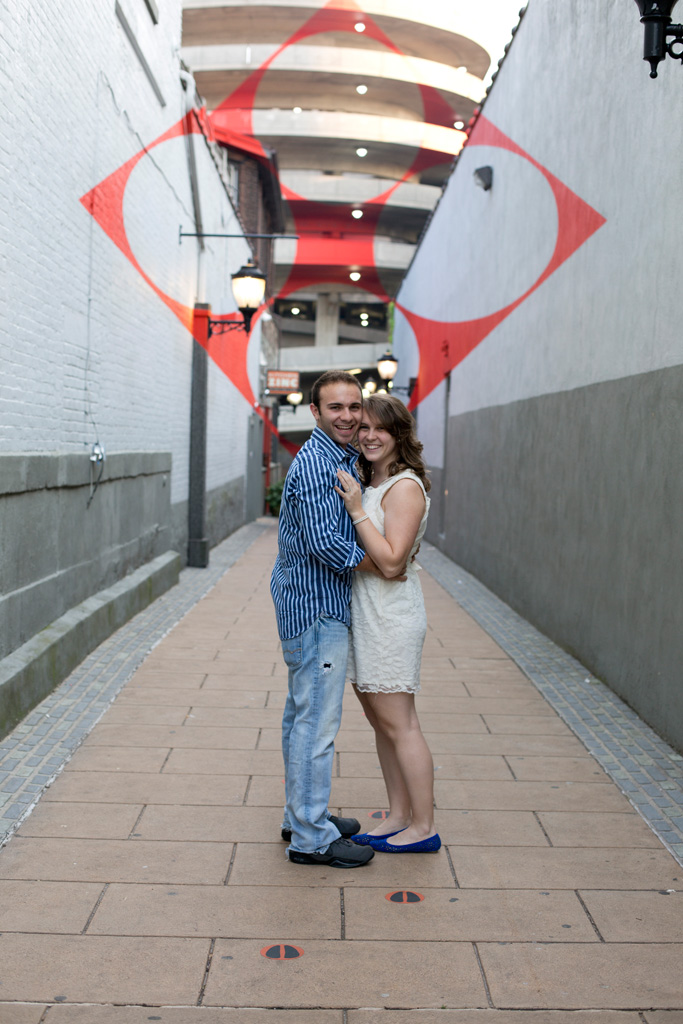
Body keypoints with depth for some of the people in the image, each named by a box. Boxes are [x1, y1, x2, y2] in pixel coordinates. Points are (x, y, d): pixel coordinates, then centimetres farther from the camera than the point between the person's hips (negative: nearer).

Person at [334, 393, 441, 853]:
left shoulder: (404, 487, -15)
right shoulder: (368, 483, 13)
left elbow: (391, 561, -21)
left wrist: (357, 511, -21)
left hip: (391, 617, -10)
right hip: (364, 614, 10)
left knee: (399, 724, -2)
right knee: (381, 721, 14)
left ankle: (424, 828, 9)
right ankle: (399, 816, 25)